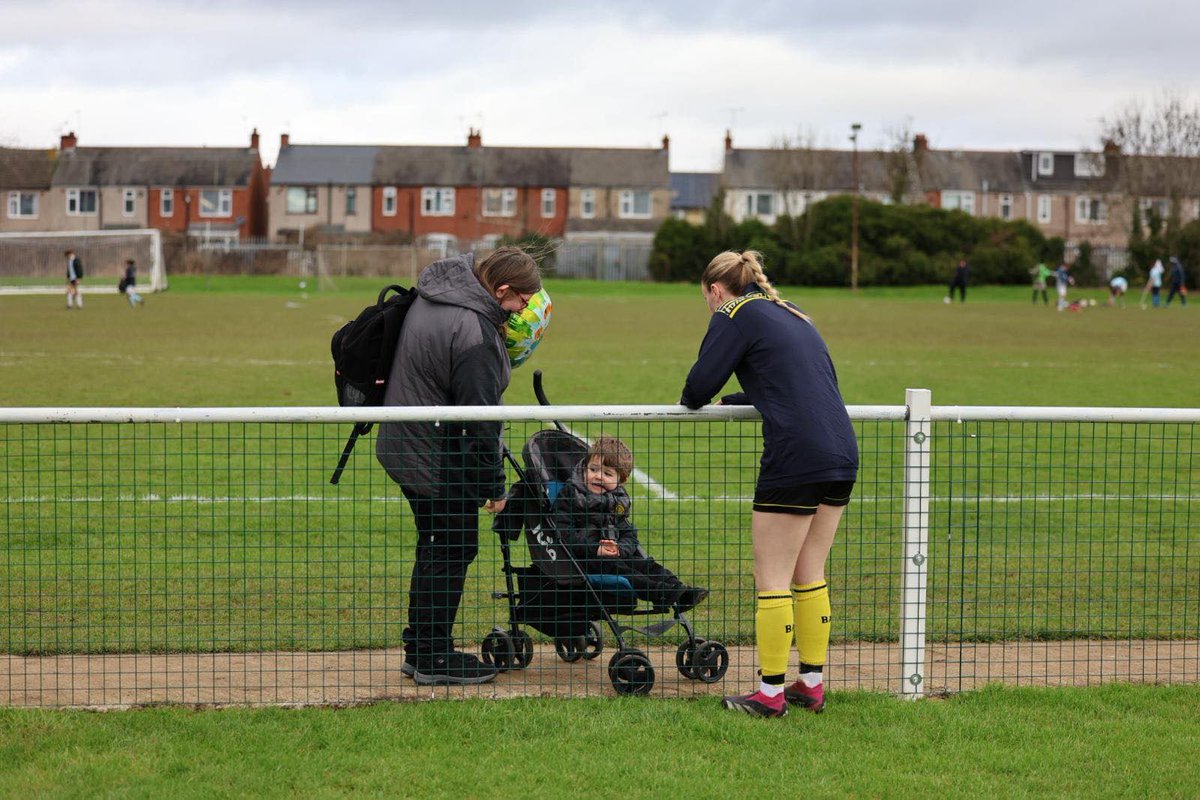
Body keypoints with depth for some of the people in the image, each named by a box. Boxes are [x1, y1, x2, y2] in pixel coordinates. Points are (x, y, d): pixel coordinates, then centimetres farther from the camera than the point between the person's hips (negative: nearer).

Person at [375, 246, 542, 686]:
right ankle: (434, 660, 9)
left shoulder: (434, 294, 3)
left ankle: (420, 650, 27)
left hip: (406, 447, 10)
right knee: (451, 552, 1)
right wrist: (493, 487, -15)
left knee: (436, 548, 19)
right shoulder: (474, 335, -27)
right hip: (440, 464, -10)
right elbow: (479, 419, -23)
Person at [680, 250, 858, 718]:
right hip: (842, 454, 8)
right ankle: (812, 685, 20)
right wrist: (735, 400, 28)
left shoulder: (735, 315, -1)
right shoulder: (793, 316, 23)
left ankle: (770, 694, 4)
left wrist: (690, 400, 17)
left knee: (772, 579, 0)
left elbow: (699, 386, -7)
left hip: (794, 460, -8)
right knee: (810, 576, 16)